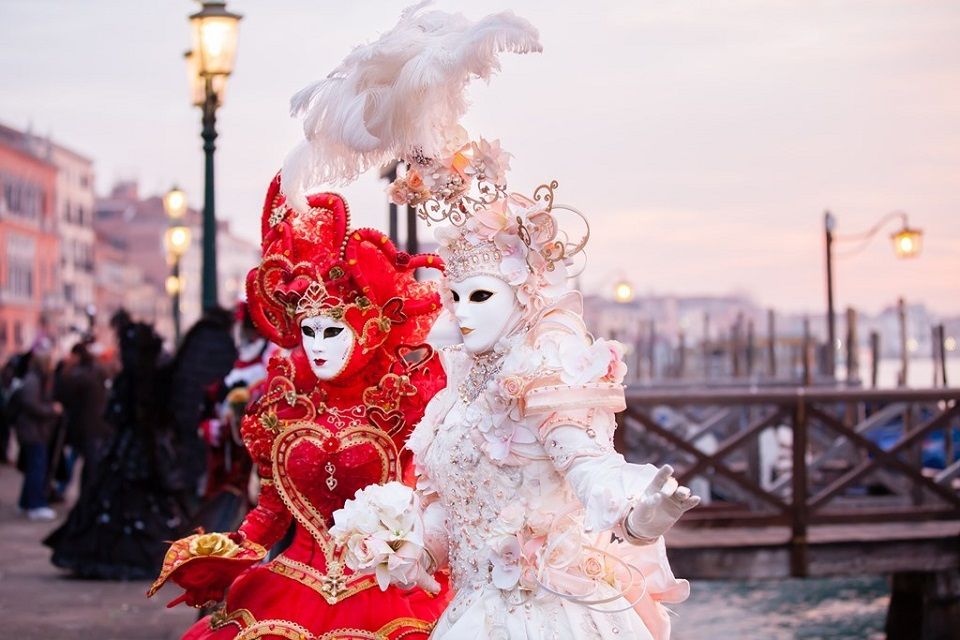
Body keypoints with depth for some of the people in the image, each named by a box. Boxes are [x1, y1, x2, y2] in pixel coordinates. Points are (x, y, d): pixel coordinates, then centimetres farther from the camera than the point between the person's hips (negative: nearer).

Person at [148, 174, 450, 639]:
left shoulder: (402, 399, -3)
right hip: (295, 590, 3)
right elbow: (273, 505, 12)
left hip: (383, 591, -3)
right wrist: (230, 551, 0)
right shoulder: (287, 401, 7)